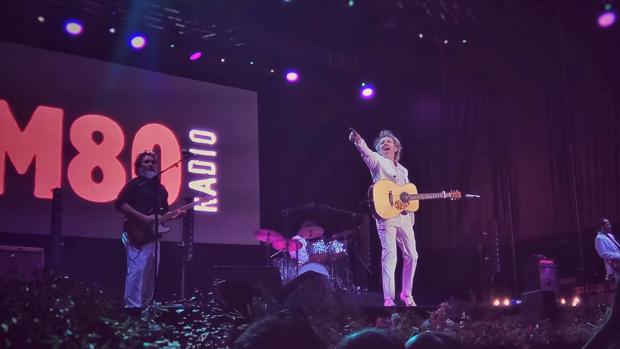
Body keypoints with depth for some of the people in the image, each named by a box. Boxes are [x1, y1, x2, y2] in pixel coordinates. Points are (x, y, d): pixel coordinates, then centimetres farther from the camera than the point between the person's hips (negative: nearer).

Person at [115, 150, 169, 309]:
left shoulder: (160, 188, 20)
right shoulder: (134, 184, -2)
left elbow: (164, 213, 26)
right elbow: (120, 204, -14)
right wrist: (143, 218, -19)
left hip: (153, 236, 8)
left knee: (151, 273, 9)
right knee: (137, 270, -15)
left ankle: (146, 306, 16)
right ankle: (133, 307, -14)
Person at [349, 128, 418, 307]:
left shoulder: (403, 170, 20)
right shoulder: (378, 162, 1)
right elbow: (367, 153, -22)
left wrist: (411, 219, 18)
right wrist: (358, 141, -44)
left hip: (404, 217, 7)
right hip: (386, 216, -7)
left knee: (411, 256, 10)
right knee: (390, 257, -14)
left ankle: (406, 294, 26)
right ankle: (389, 300, -13)